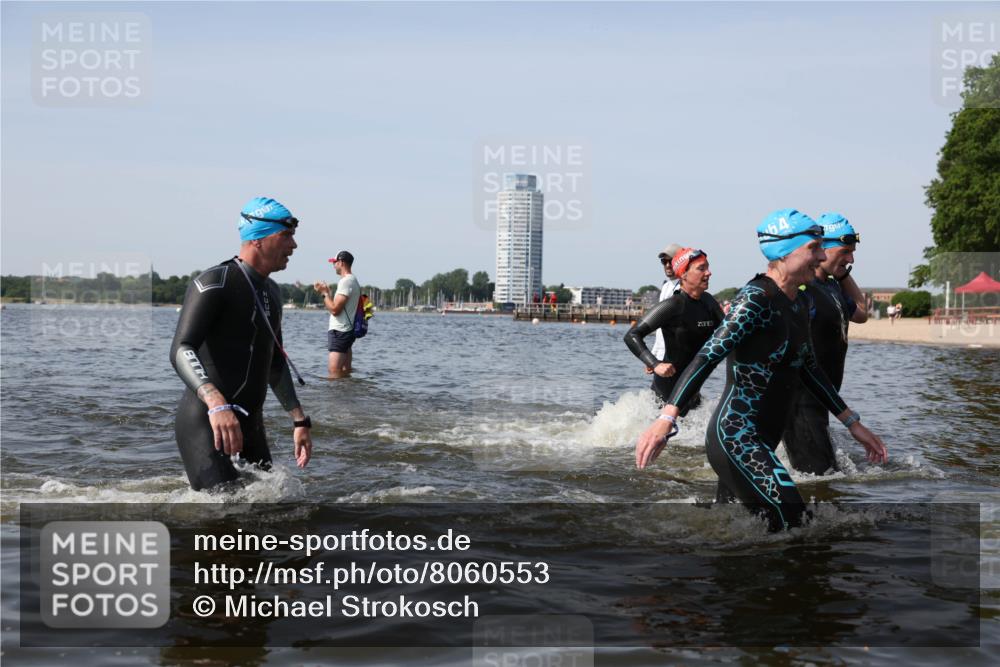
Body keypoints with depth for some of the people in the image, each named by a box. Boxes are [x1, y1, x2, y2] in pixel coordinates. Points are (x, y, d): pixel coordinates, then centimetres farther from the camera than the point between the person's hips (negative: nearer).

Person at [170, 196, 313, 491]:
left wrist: (299, 421, 21)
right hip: (206, 426, -9)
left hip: (251, 427, 9)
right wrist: (216, 403, -41)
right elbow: (181, 350, -25)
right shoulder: (216, 282, -13)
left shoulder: (271, 292, 16)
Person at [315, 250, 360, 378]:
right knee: (345, 372, 10)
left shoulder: (346, 281, -15)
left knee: (334, 370, -15)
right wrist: (327, 292, 15)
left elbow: (334, 309, -20)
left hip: (339, 332, -11)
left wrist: (324, 293, -8)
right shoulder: (353, 280, 18)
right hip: (346, 330, 11)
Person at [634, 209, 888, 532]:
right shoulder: (756, 298, -14)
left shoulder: (796, 307, 14)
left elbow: (808, 370, 25)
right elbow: (708, 356, -23)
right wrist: (666, 419, -33)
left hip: (762, 440, 10)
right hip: (735, 435, -10)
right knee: (791, 518, -18)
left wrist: (853, 423, 26)